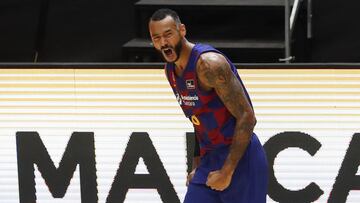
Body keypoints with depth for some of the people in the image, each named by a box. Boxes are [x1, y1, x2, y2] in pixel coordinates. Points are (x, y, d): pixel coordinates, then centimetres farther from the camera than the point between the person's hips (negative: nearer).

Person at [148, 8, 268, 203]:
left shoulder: (209, 64, -20)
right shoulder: (170, 70, 8)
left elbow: (247, 118, -22)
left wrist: (227, 172, -21)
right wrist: (197, 166, 17)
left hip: (240, 158, -8)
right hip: (210, 158, 8)